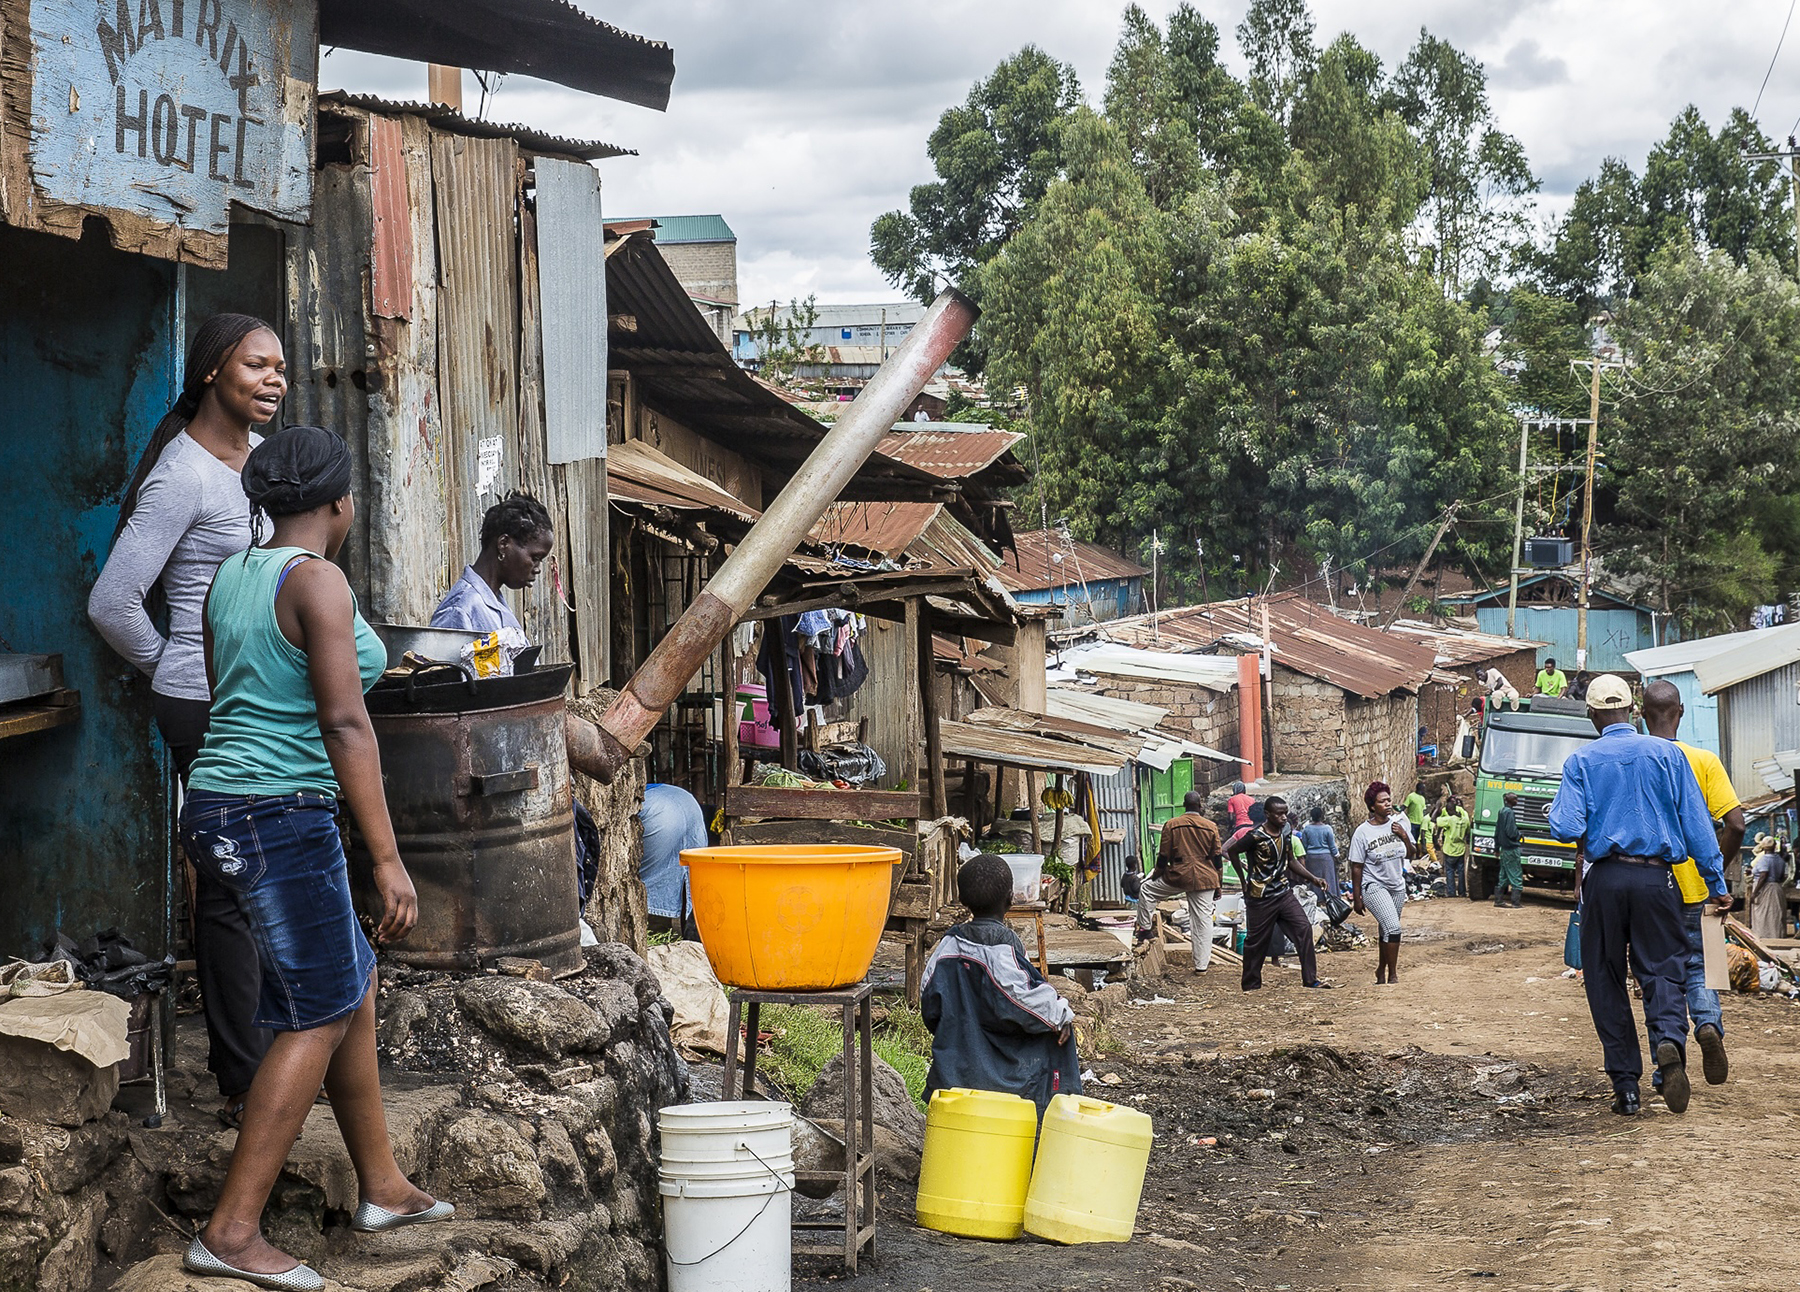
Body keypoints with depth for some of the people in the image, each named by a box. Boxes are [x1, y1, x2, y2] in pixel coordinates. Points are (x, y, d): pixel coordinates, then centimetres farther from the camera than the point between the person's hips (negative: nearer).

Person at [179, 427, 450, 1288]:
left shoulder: (228, 577, 12)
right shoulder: (318, 581, -14)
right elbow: (344, 726, -19)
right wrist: (386, 859, -19)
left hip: (219, 803, 9)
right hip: (281, 817, -9)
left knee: (353, 986, 17)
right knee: (319, 1016, -3)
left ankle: (382, 1185, 25)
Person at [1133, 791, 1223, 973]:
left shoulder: (1171, 825, -1)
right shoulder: (1211, 827, 3)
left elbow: (1163, 856, 1)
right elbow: (1216, 858, 6)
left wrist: (1155, 876, 17)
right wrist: (1218, 885, 14)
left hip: (1178, 876, -1)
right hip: (1204, 880, 1)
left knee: (1146, 889, 22)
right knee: (1203, 920, 5)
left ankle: (1144, 929, 22)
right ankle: (1201, 965, 5)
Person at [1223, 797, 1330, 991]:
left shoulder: (1286, 833, 3)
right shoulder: (1256, 837, -17)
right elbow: (1232, 851, -4)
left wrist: (1313, 879, 7)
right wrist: (1245, 880, 3)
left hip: (1284, 892, 6)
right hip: (1261, 897, -6)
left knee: (1304, 928, -6)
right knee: (1257, 940, 3)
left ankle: (1310, 978, -1)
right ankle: (1251, 984, 18)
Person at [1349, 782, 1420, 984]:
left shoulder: (1399, 823, 2)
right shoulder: (1363, 832, -12)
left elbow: (1411, 855, 7)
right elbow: (1356, 867, -8)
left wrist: (1405, 837, -12)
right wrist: (1356, 898, -8)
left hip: (1397, 886, 5)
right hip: (1374, 886, -5)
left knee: (1387, 930, 14)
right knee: (1393, 927, -19)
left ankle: (1381, 969, 33)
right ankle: (1392, 975, -11)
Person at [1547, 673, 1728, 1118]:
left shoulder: (1581, 761, 0)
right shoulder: (1667, 753, 3)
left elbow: (1566, 829, -10)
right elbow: (1697, 824, 1)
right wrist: (1717, 884, 6)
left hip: (1604, 877, 0)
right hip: (1656, 877, 0)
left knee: (1606, 981, 8)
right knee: (1663, 969, 4)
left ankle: (1626, 1086, 5)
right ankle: (1669, 1039, -28)